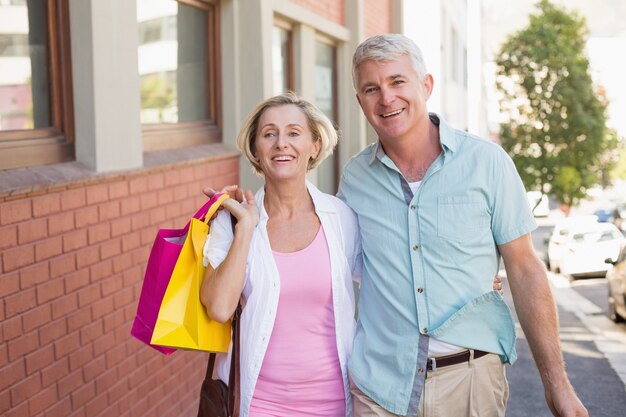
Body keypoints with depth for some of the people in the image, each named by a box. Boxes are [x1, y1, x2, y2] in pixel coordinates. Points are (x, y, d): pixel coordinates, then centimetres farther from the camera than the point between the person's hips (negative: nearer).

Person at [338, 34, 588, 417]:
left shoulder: (487, 162, -5)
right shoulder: (354, 177, 1)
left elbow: (525, 271, -3)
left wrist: (557, 383, -3)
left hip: (471, 377, -1)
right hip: (380, 383, 2)